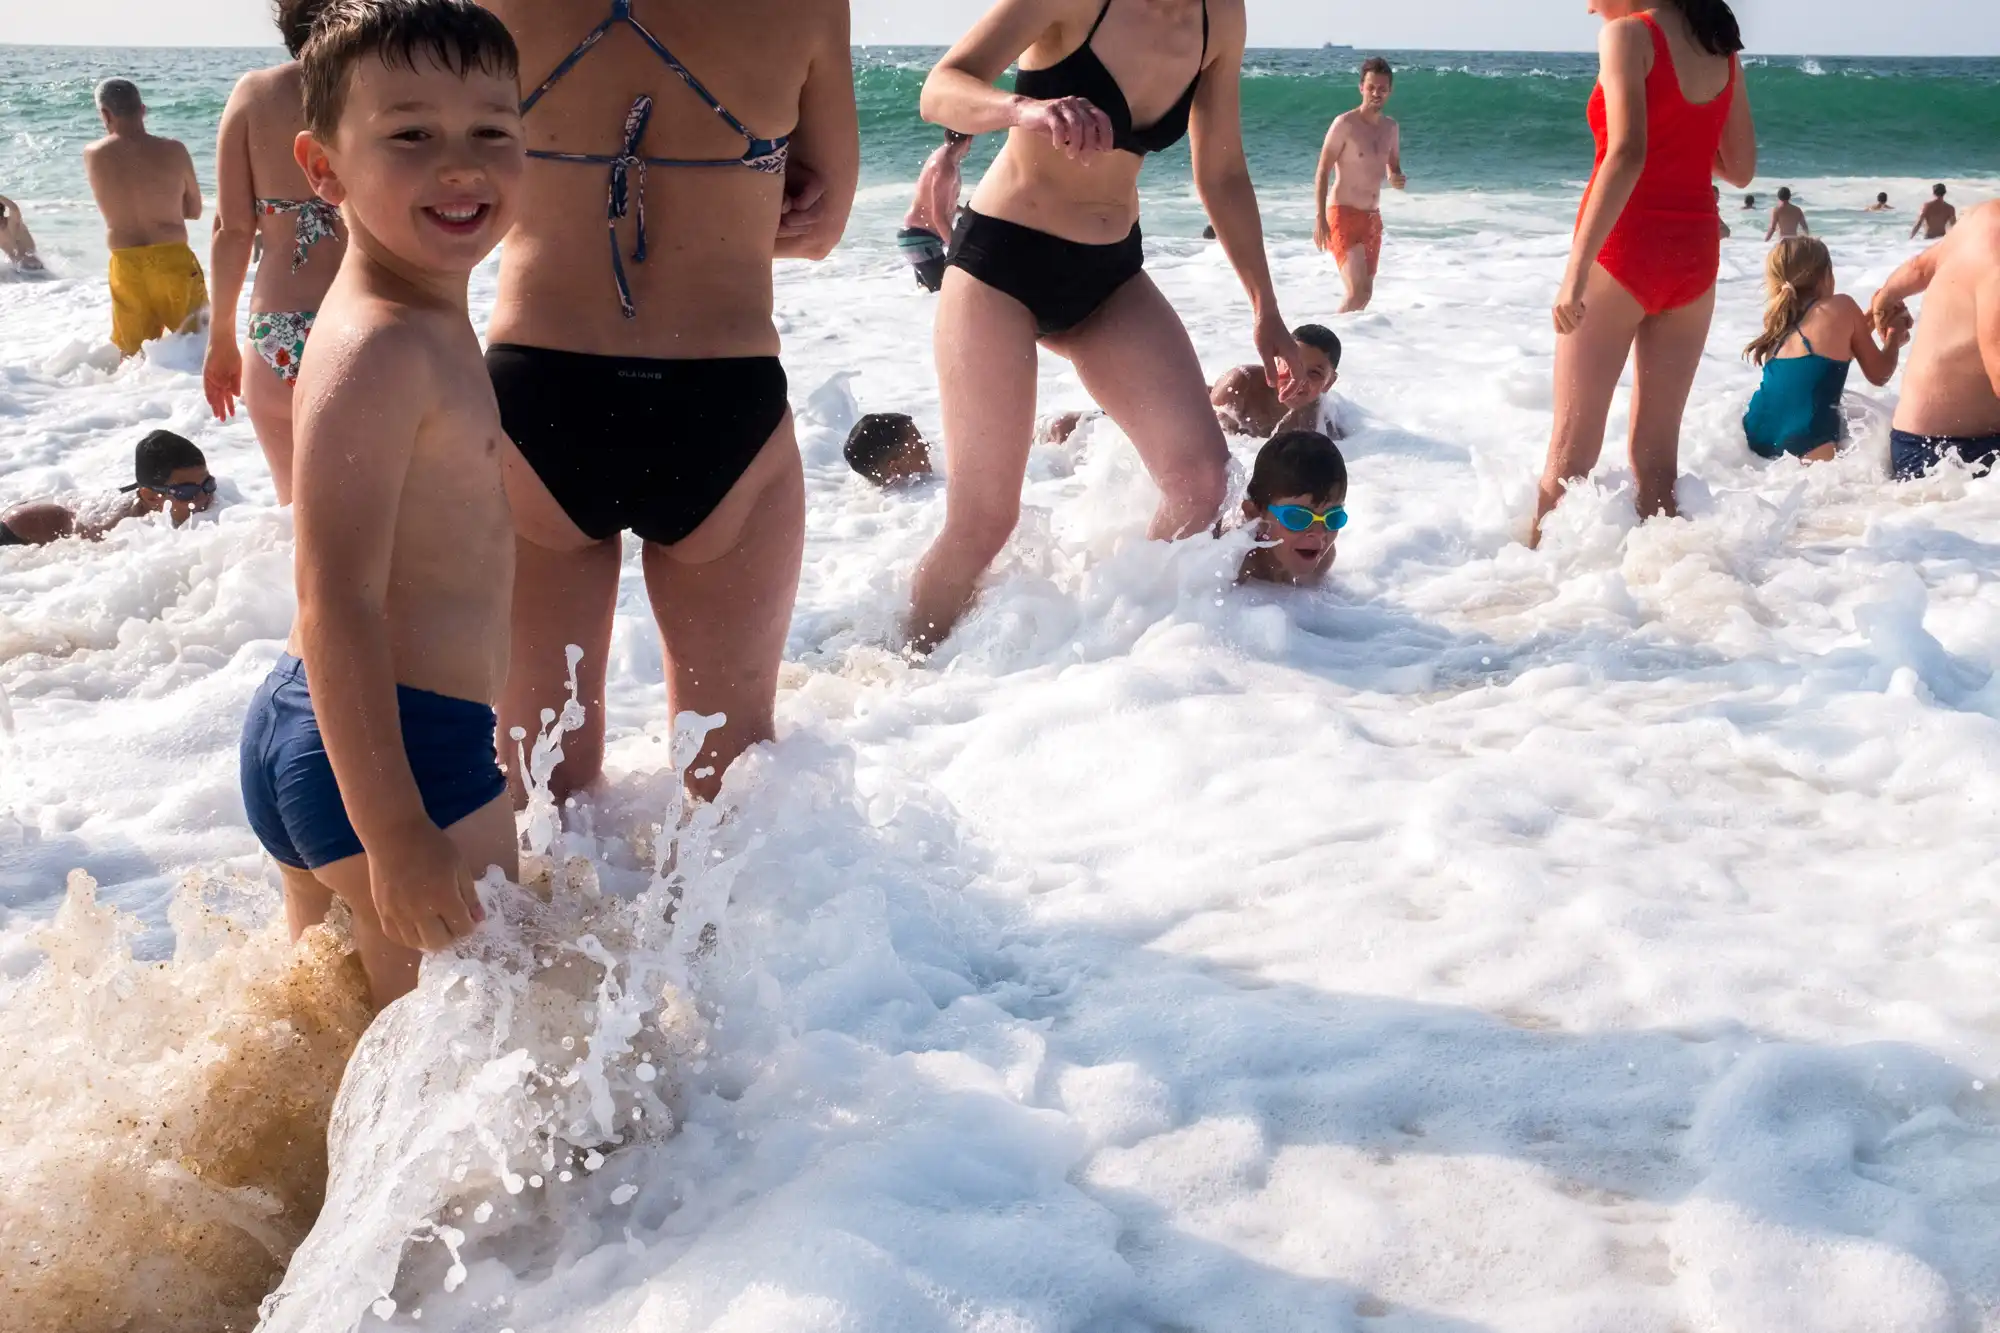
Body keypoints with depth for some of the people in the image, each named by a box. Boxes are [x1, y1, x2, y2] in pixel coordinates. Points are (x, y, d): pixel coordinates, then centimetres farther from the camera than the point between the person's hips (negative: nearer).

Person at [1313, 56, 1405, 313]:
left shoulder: (1391, 128, 10)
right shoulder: (1345, 124, -10)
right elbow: (1322, 173, -10)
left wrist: (1398, 180, -4)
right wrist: (1320, 218, -19)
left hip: (1372, 217, 7)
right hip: (1343, 214, -7)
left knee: (1366, 293, 9)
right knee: (1358, 293, -20)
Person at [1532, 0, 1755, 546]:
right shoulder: (1720, 46, 11)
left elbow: (1627, 154, -22)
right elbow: (1741, 168, 15)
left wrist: (1577, 268, -25)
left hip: (1625, 249, -6)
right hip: (1695, 254, 6)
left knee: (1571, 452, -2)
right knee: (1656, 451, 10)